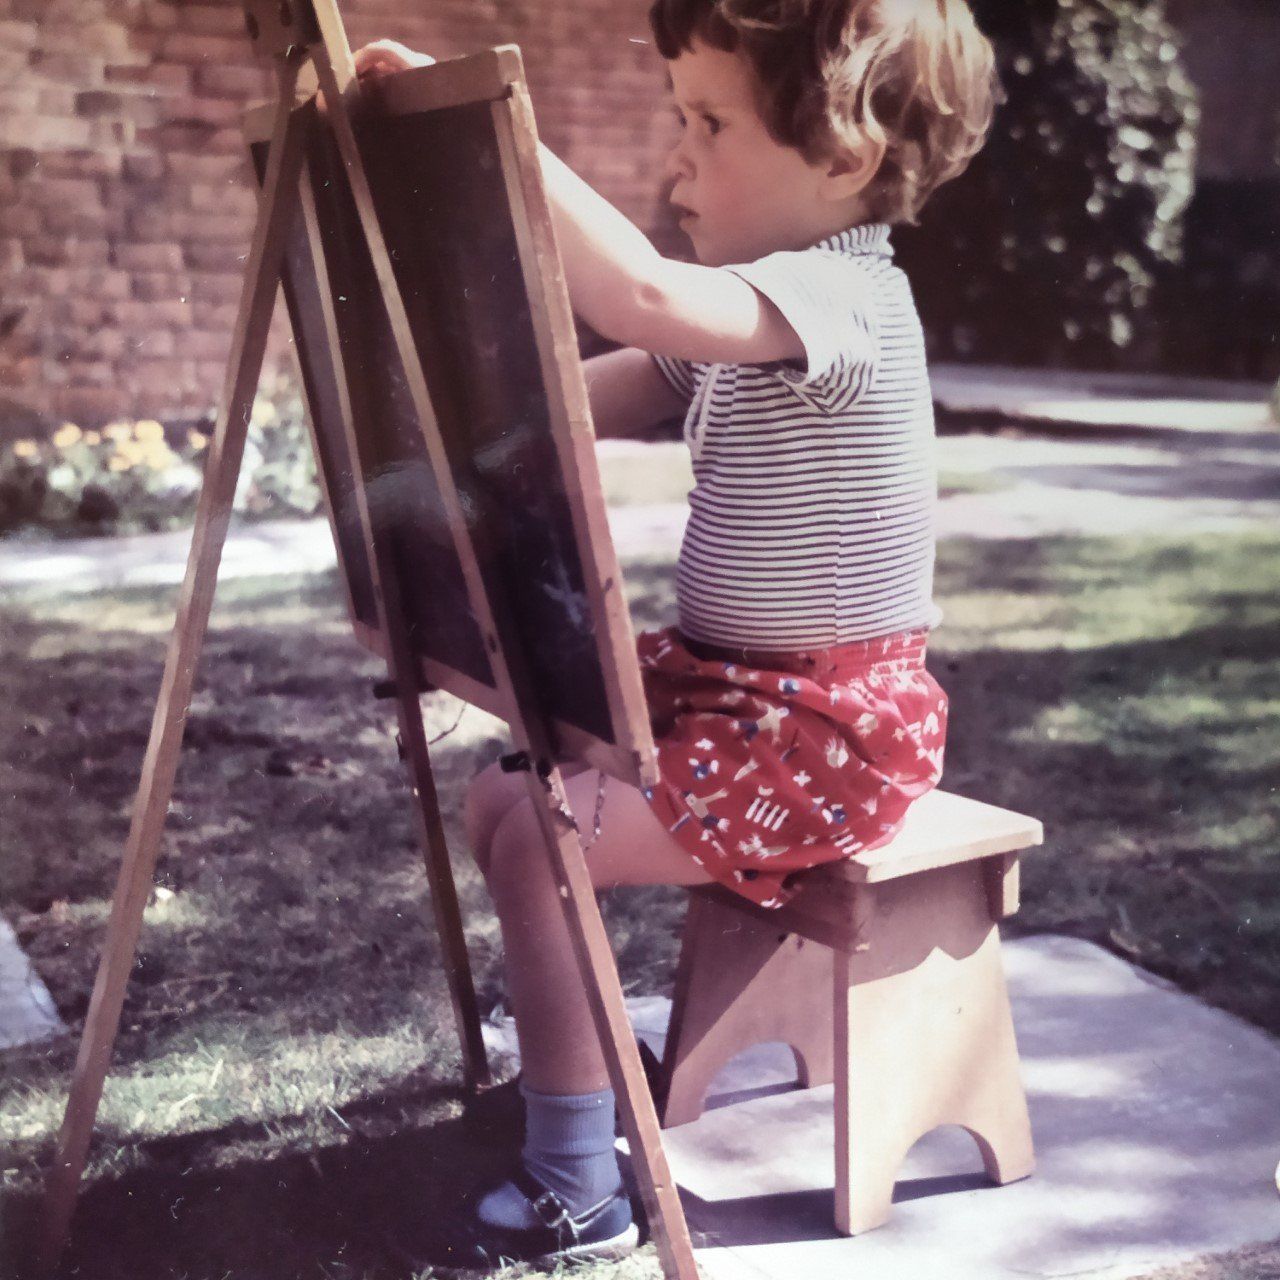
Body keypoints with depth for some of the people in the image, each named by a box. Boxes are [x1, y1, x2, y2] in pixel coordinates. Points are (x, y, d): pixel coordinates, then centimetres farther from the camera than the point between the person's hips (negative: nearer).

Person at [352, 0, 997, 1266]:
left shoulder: (841, 298, -21)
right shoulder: (735, 320, 10)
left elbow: (639, 295, -40)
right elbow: (581, 396, 10)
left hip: (827, 729, -9)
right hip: (713, 685, 10)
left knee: (540, 839, -17)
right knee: (496, 796, 9)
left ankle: (575, 1186, 0)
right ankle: (572, 1061, 32)